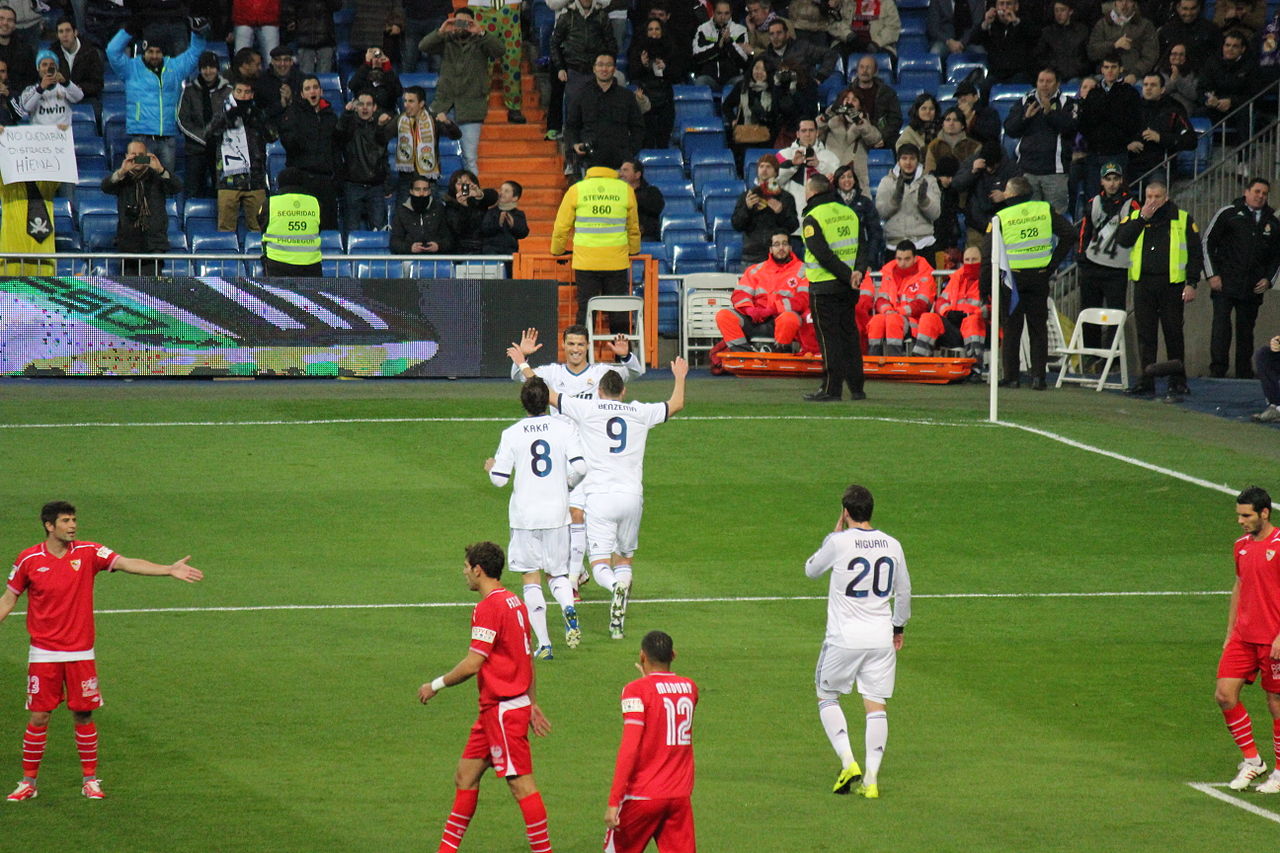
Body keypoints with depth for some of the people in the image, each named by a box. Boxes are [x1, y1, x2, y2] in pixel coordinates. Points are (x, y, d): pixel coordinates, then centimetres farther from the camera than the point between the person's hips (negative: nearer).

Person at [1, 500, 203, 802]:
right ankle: (28, 783, 10)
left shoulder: (88, 553, -3)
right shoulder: (28, 559, -4)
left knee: (83, 715, 3)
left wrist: (169, 570, -24)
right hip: (44, 653, -1)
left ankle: (91, 780, 15)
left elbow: (126, 563, -12)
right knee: (38, 717, -1)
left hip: (80, 652, 1)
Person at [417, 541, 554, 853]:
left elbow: (473, 664, -19)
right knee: (465, 777, 13)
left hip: (503, 710, -10)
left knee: (521, 784, -7)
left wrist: (435, 685, -6)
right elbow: (527, 659, 18)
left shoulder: (488, 607, -17)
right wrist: (532, 704, 23)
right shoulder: (514, 602, 13)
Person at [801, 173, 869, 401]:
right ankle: (856, 388, 13)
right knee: (849, 333, 12)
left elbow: (823, 254, -18)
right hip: (848, 288, 6)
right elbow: (861, 246, 6)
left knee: (829, 338, -3)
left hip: (824, 286, -6)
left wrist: (848, 275, -16)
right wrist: (858, 271, -8)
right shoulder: (849, 213, 11)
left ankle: (831, 388, -3)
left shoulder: (812, 219, -11)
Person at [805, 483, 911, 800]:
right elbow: (904, 591, 15)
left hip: (845, 637, -3)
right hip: (881, 637, 3)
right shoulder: (892, 545, 3)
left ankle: (848, 762, -1)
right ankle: (871, 779, -1)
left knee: (827, 697, 14)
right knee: (877, 706, 5)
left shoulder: (839, 543, -10)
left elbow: (811, 569, 8)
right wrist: (899, 627, 29)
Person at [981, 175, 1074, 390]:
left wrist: (985, 288, -1)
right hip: (1040, 276, 2)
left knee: (1011, 329, 7)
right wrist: (1053, 263, 3)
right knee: (1038, 328, 9)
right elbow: (1068, 234, -1)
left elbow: (988, 255, -7)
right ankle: (1038, 376, 4)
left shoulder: (1000, 218, -5)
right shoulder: (1046, 210, 2)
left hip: (1011, 278, -2)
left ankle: (1011, 377, 6)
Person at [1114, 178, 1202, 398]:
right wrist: (1142, 219, -10)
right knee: (1145, 334, 2)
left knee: (1173, 334, 1)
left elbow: (1195, 254, 3)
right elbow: (1122, 239, -5)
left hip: (1171, 284, -2)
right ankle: (1146, 381, 7)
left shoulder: (1183, 220, 4)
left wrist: (1191, 283, -5)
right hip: (1143, 284, 2)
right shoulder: (1135, 217, 11)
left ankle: (1177, 382, 7)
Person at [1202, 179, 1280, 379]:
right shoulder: (1228, 214, 2)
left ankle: (1244, 375, 11)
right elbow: (1207, 243, 3)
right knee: (1221, 326, -13)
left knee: (1246, 331, 6)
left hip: (1253, 288, 3)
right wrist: (1212, 275, -5)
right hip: (1225, 285, -3)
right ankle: (1217, 371, -13)